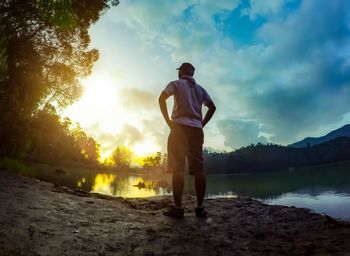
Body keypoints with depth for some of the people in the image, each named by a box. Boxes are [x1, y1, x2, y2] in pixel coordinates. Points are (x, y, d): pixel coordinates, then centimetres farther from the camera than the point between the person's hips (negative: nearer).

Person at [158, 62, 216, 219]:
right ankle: (200, 207, 2)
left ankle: (178, 208, -9)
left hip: (180, 126, -4)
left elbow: (162, 98, -6)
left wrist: (168, 120, -2)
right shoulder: (200, 89, 23)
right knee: (198, 168, 1)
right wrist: (202, 124, 15)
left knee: (177, 168, -7)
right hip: (196, 129, 4)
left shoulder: (176, 84, 10)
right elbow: (212, 107, 18)